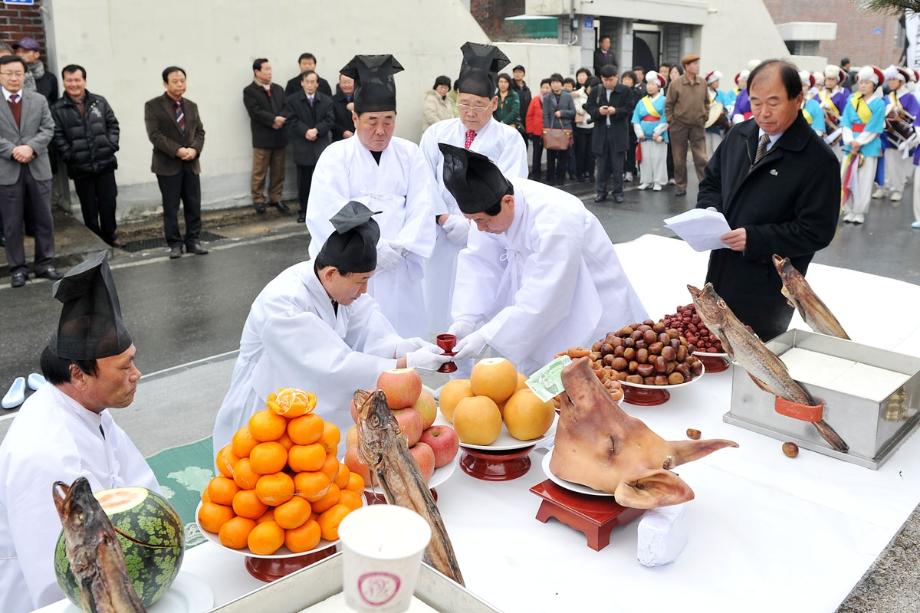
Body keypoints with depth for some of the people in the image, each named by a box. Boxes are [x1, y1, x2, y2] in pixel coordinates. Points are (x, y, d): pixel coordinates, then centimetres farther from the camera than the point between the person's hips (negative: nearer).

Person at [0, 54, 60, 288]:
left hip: (38, 168, 2)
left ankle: (45, 264, 18)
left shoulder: (39, 100, 9)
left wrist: (31, 147, -15)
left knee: (44, 220, 8)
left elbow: (48, 129, 0)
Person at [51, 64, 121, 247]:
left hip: (105, 163, 2)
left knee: (108, 203, 7)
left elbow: (113, 124, 8)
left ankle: (109, 237, 22)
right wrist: (69, 155, -13)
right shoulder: (57, 109, -2)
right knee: (89, 207, 7)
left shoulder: (99, 102, 6)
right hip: (80, 168, -2)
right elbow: (57, 136, -5)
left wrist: (111, 145, -4)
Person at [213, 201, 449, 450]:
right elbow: (335, 366, -32)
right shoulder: (283, 305, -30)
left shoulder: (340, 284, -8)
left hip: (318, 404, 7)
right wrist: (408, 363, -32)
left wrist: (402, 347, -30)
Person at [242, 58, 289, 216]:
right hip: (262, 137, -5)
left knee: (278, 171, 9)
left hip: (279, 136, 5)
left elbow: (286, 108, 6)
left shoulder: (278, 89, 16)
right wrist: (273, 120, -18)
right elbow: (255, 112, -14)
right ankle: (258, 200, 10)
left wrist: (280, 120, -14)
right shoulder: (249, 91, -2)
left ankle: (276, 198, 19)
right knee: (260, 172, 1)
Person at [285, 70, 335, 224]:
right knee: (304, 181, 5)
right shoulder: (293, 100, 5)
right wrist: (305, 131, -17)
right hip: (302, 146, 0)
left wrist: (316, 130, -16)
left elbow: (330, 120, -1)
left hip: (321, 146, 0)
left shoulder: (327, 100, 8)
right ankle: (304, 210, 15)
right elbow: (292, 120, -4)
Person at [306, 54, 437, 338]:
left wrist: (399, 247, -15)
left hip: (398, 268, 2)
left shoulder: (410, 154, 9)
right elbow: (326, 214, -9)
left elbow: (422, 208, 0)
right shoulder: (336, 156, 1)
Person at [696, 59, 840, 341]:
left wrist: (755, 239, -24)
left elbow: (815, 231, -16)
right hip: (720, 275, 6)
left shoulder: (818, 160, -14)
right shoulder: (738, 135, 5)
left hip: (767, 286, -6)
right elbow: (711, 181, 17)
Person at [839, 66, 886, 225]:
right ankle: (849, 211, 11)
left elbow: (874, 128, -8)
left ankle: (860, 212, 6)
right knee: (847, 178, 2)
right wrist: (850, 141, -13)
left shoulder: (879, 103, -2)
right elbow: (846, 123, 1)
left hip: (869, 145, -3)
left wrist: (859, 143, -14)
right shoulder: (852, 101, 7)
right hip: (851, 144, 3)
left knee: (864, 181, 0)